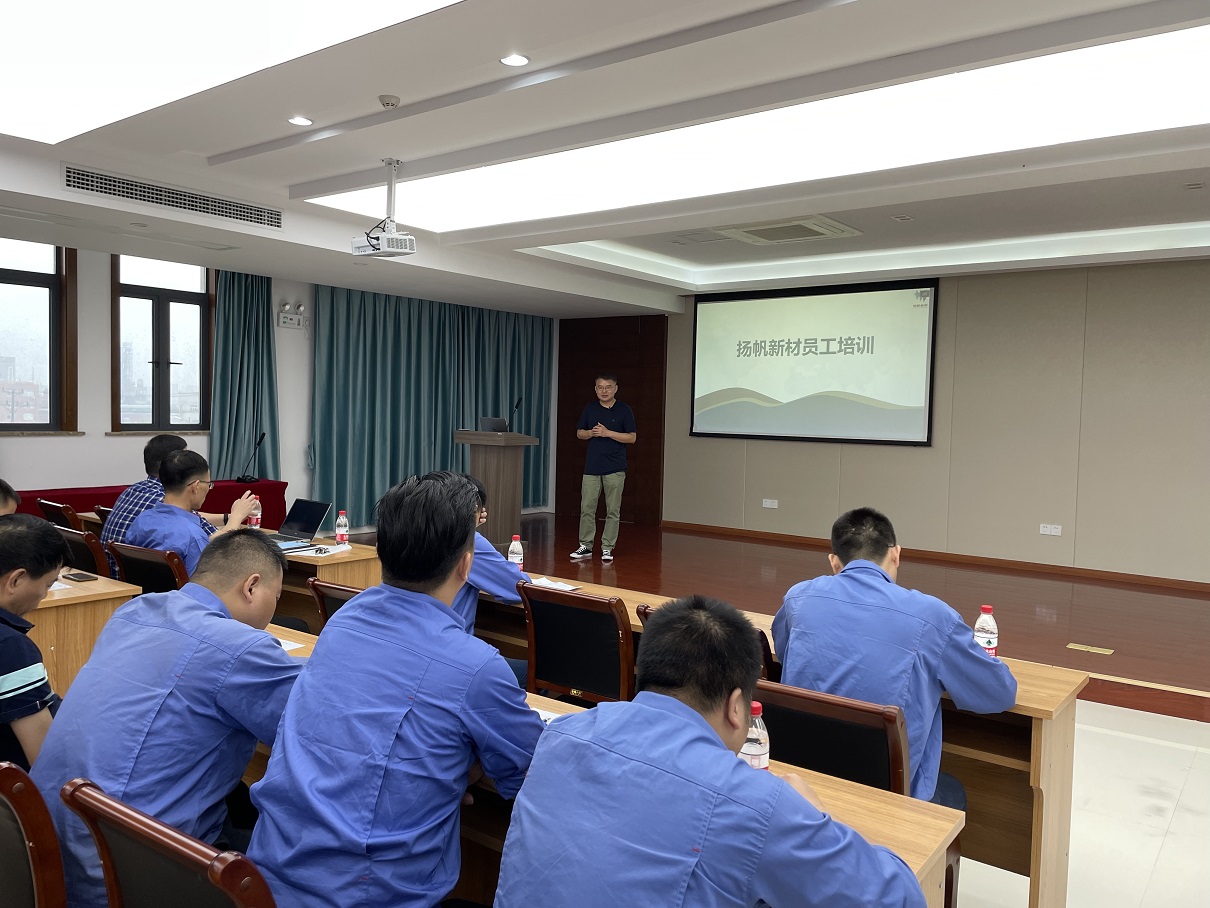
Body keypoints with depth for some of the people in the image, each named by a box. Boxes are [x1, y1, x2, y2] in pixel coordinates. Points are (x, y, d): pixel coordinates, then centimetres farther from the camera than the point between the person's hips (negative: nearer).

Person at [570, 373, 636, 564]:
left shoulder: (624, 410, 0)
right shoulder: (590, 409, 9)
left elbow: (632, 437, -5)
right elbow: (579, 433, 14)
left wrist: (608, 433, -14)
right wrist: (591, 433, -7)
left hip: (615, 469, -3)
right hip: (592, 467, 3)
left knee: (613, 511, 2)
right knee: (587, 509, 3)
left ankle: (607, 548, 10)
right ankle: (585, 546, 13)